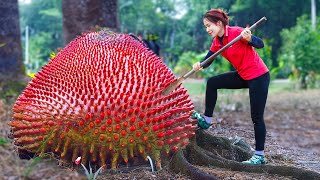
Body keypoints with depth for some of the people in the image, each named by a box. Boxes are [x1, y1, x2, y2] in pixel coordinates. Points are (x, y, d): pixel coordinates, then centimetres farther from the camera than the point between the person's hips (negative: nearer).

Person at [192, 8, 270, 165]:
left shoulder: (236, 32, -20)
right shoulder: (217, 42, 3)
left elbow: (260, 44, -21)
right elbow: (207, 61, 1)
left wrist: (249, 38, -41)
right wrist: (199, 66, -20)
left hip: (259, 77, -8)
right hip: (243, 76, 8)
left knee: (256, 117, -4)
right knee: (212, 83, 6)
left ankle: (260, 156, 6)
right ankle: (207, 120, 16)